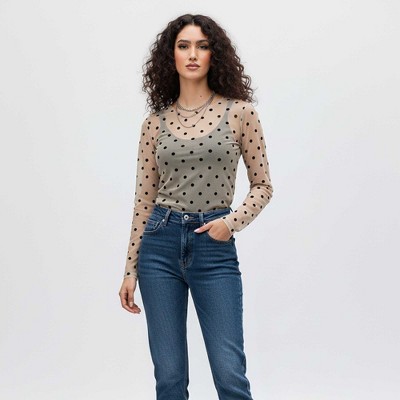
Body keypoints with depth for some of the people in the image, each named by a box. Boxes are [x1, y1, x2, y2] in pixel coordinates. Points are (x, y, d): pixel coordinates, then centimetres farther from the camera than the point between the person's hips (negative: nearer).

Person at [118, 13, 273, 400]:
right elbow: (143, 199, 9)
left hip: (215, 248, -2)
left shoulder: (239, 112, 1)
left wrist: (232, 221, -12)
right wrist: (130, 270, 8)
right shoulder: (155, 121, 6)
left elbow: (262, 186, 6)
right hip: (160, 244, 2)